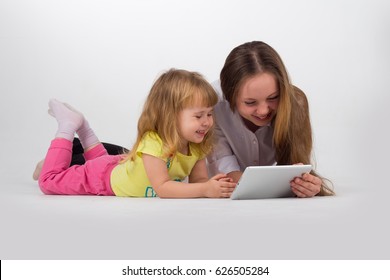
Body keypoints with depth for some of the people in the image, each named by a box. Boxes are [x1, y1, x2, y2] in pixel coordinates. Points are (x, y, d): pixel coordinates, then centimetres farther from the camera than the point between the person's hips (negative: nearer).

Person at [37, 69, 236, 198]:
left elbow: (199, 179, -14)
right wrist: (205, 190, -53)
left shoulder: (197, 146, -19)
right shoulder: (153, 143, -42)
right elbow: (161, 188, -44)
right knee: (48, 181, 7)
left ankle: (82, 126, 43)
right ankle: (68, 125, 19)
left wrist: (214, 185, -38)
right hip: (104, 177, -7)